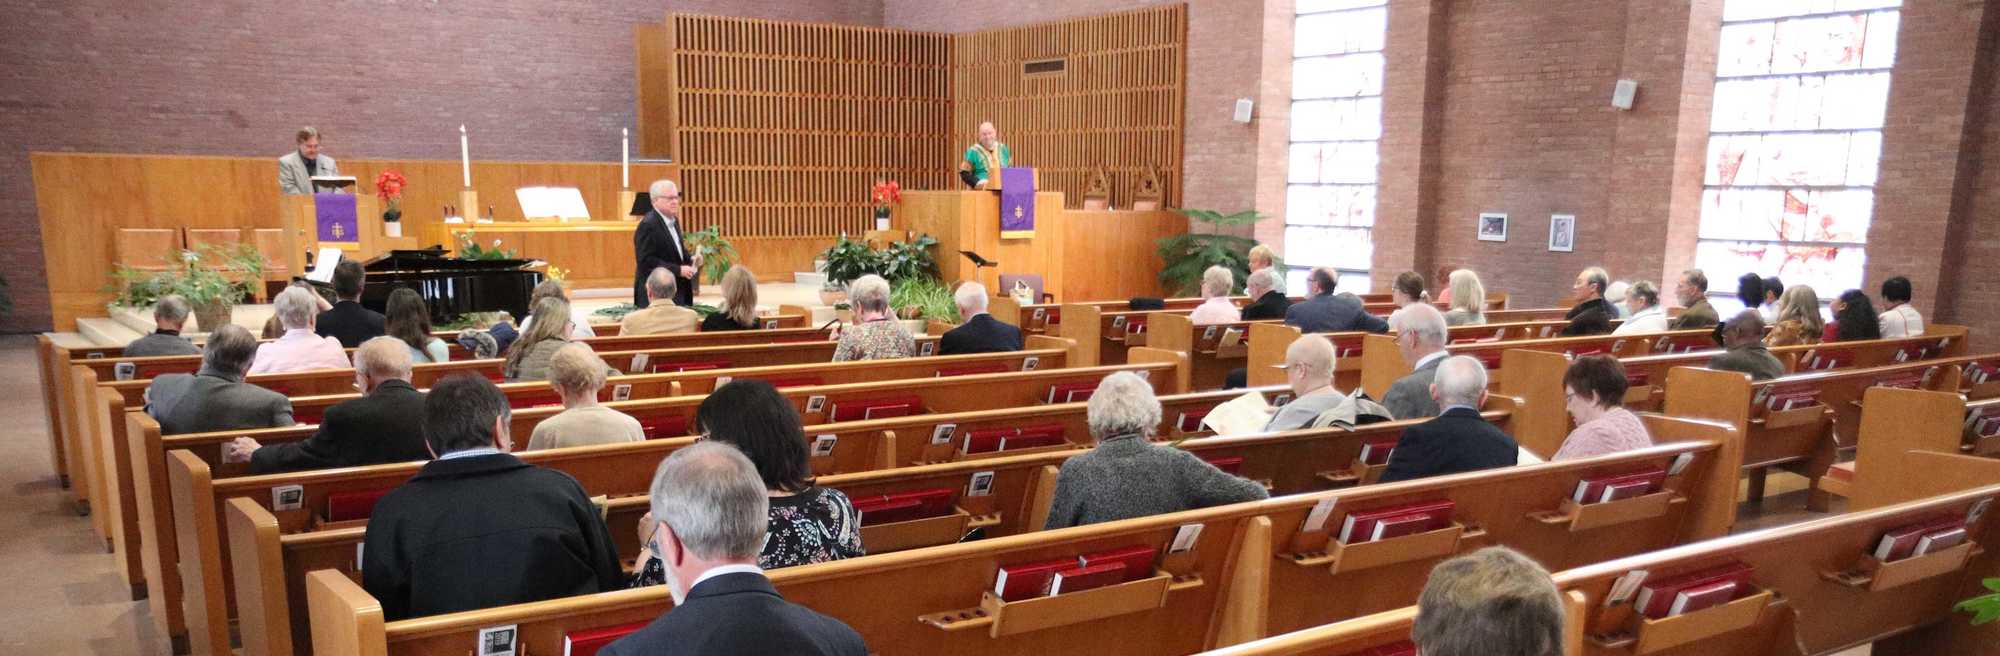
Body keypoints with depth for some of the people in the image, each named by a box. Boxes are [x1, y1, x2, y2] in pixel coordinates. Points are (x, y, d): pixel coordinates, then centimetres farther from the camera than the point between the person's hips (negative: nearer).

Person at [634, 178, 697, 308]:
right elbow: (646, 261, -21)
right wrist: (678, 270, -22)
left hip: (678, 290, 9)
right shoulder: (648, 225, -16)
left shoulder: (673, 220, 12)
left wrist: (690, 258, 3)